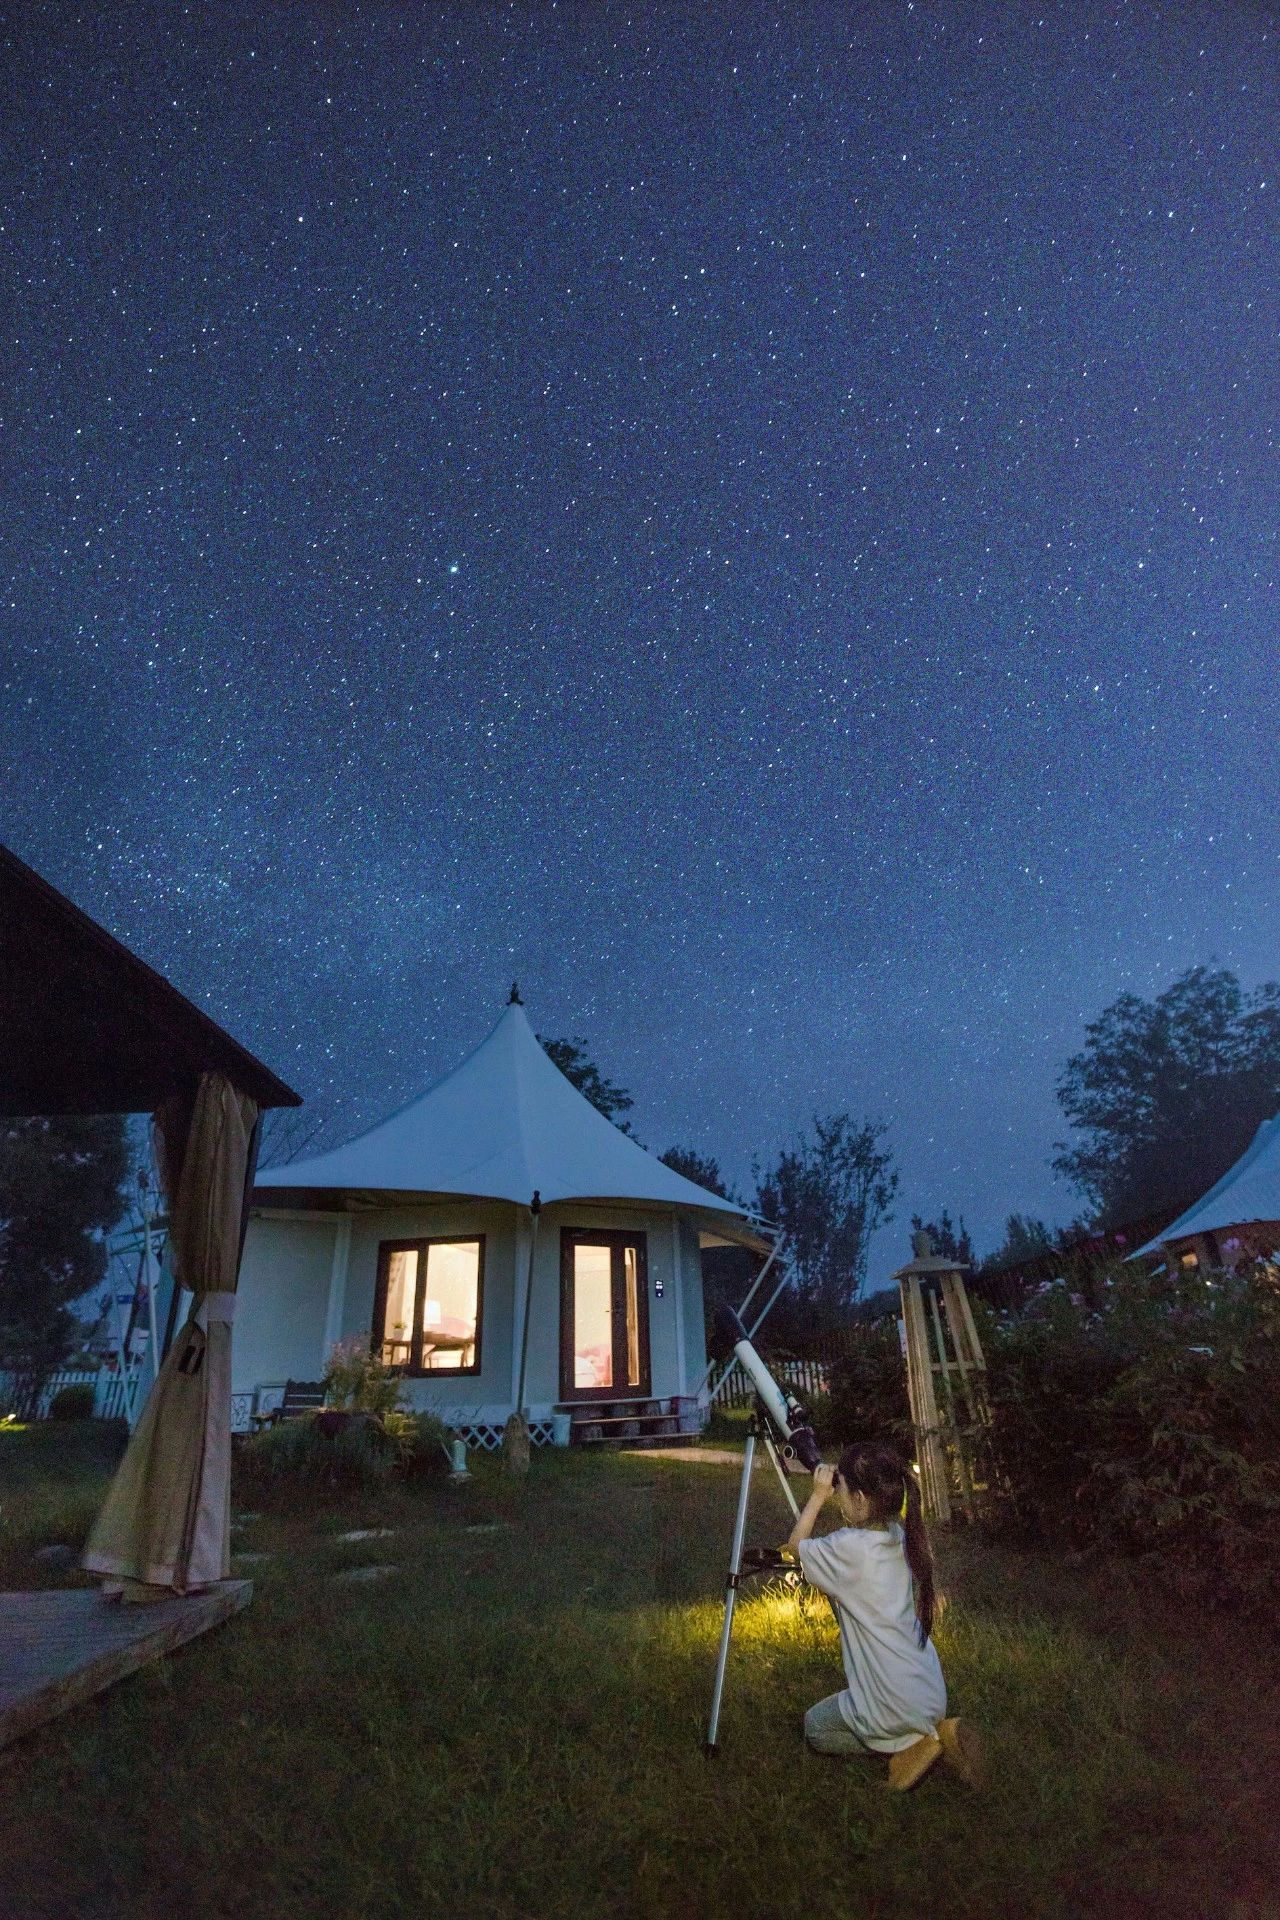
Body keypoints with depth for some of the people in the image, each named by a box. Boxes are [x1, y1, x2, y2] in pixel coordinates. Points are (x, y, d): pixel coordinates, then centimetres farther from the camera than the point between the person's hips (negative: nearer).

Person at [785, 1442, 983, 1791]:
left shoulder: (851, 1547, -23)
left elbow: (795, 1545, -6)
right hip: (933, 1696, 7)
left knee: (815, 1727, 19)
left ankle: (908, 1746, 1)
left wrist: (818, 1495, -1)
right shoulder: (903, 1537, -3)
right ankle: (936, 1734, 11)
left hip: (894, 1706, -7)